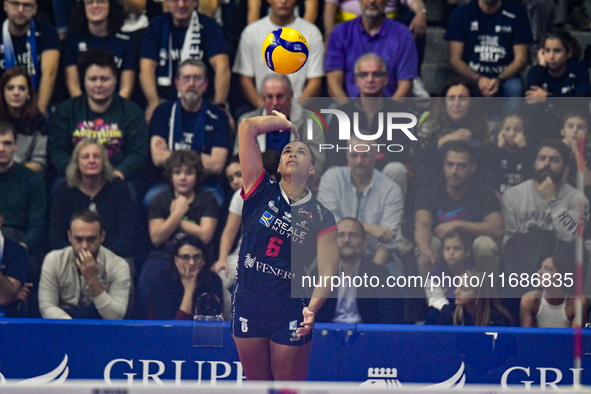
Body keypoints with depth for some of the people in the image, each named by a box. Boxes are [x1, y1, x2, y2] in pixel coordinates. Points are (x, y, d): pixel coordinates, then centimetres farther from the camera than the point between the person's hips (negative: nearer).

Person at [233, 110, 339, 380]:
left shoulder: (321, 218, -1)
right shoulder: (262, 192, 2)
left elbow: (328, 273, -9)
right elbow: (247, 127, -3)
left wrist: (313, 307, -25)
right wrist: (285, 124, 10)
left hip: (290, 313, -2)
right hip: (247, 305, 2)